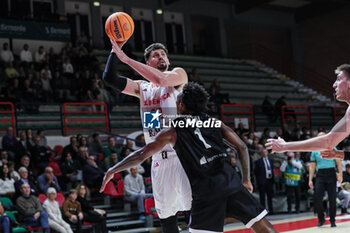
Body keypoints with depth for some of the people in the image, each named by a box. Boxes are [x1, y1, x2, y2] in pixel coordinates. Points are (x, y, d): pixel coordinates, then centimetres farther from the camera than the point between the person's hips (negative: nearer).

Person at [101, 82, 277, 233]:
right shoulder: (215, 123, 16)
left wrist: (112, 171, 16)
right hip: (230, 182, 3)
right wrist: (246, 179, 22)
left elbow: (141, 155, 6)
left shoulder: (173, 132, 8)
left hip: (206, 192, -3)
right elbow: (242, 147, 12)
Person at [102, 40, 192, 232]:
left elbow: (161, 79, -17)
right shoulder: (142, 88, 17)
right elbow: (110, 78, 8)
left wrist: (126, 59, -14)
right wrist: (116, 50, 0)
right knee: (165, 216, 8)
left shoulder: (178, 74, 5)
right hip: (159, 158, 5)